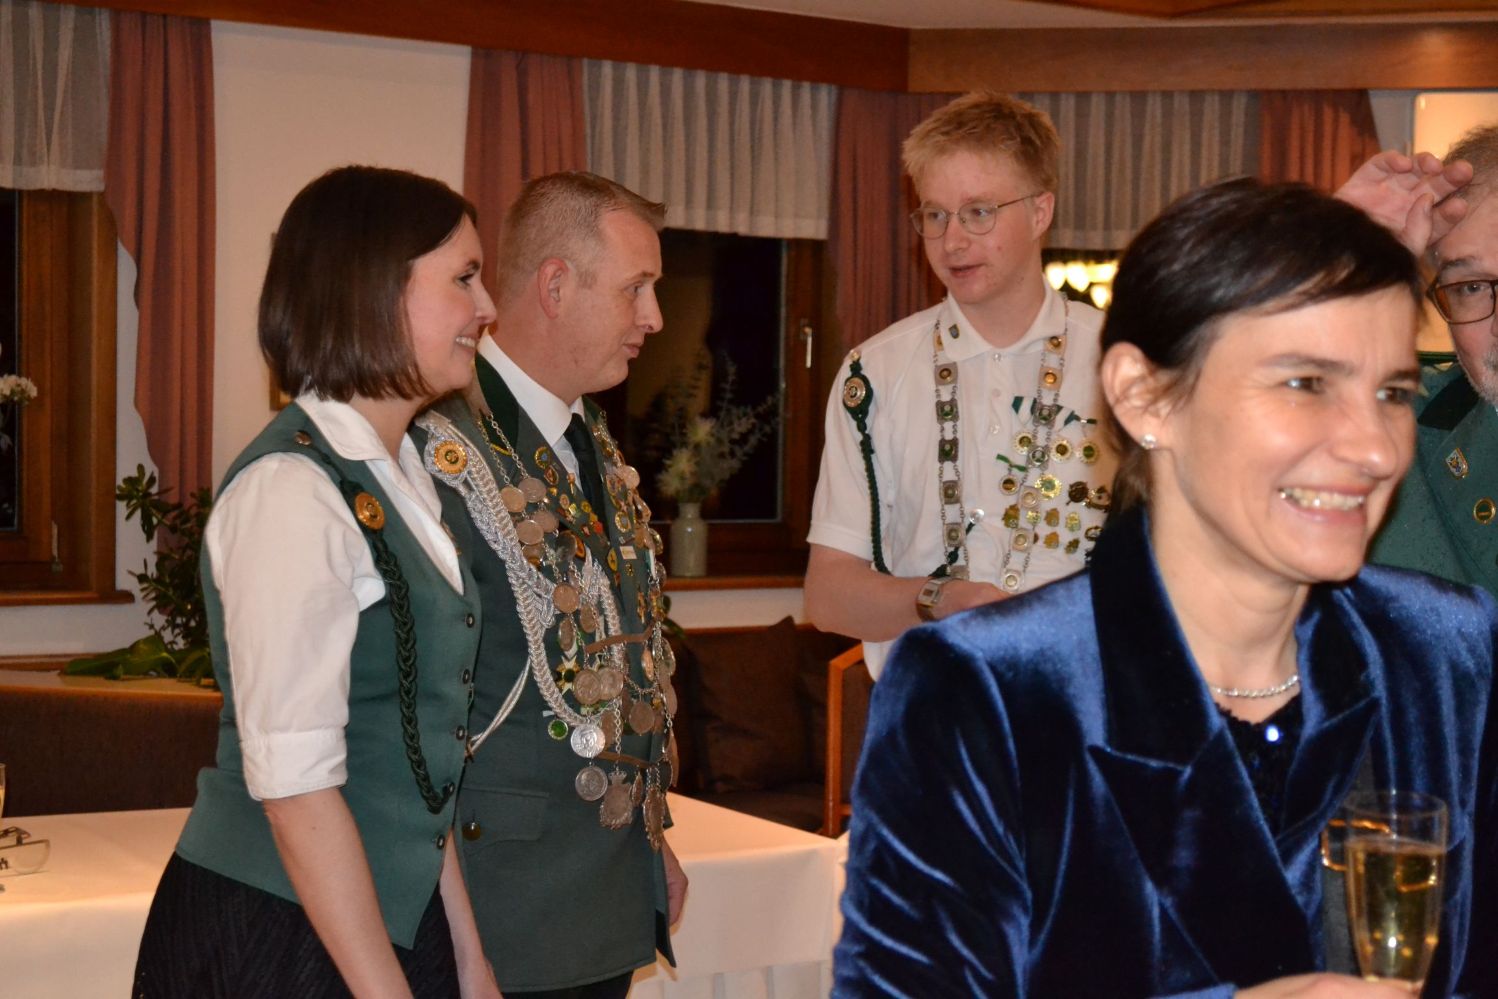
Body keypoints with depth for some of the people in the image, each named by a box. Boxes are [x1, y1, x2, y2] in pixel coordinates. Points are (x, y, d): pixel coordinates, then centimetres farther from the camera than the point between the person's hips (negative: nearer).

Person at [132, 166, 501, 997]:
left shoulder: (400, 480, 8)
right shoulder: (291, 491, -19)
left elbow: (413, 760, 10)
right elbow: (295, 786, -22)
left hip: (392, 917, 8)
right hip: (276, 932, -8)